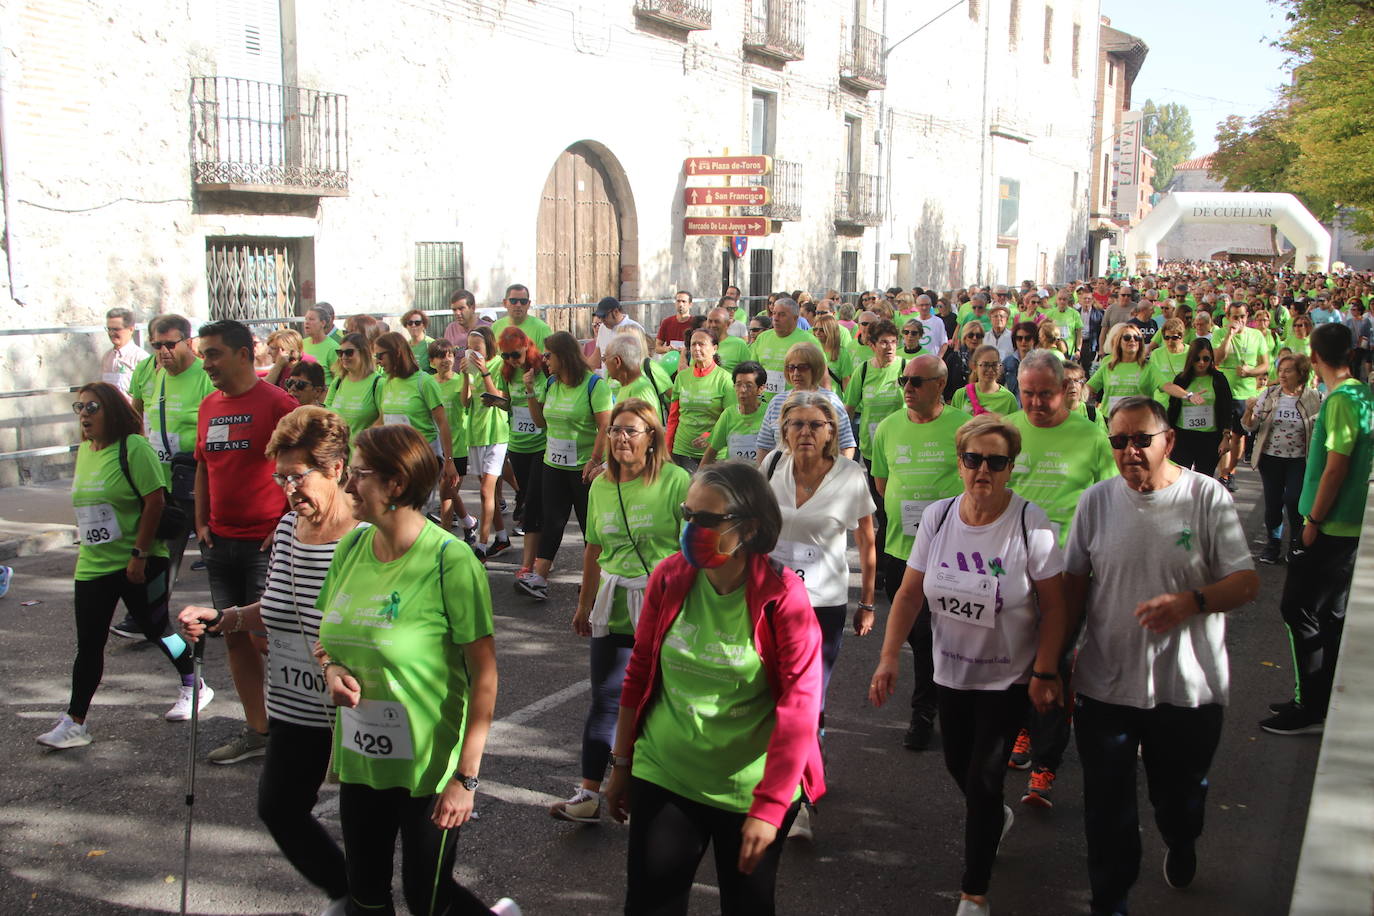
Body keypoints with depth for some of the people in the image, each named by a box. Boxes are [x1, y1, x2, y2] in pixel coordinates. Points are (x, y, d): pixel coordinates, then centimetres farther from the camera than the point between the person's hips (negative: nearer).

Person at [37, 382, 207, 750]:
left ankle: (194, 687, 27)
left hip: (138, 565, -7)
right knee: (89, 644, 5)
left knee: (156, 629, 6)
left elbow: (154, 501, -18)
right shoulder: (84, 450, 10)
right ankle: (74, 722, 8)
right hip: (92, 565, 7)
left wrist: (139, 554, -20)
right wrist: (84, 544, 19)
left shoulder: (134, 448, -14)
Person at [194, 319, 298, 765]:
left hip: (266, 543, -7)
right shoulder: (209, 406, 11)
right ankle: (256, 730, 22)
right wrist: (201, 523, 11)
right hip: (221, 542, 7)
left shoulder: (277, 403, -11)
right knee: (236, 635, 11)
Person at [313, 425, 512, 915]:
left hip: (428, 767, -6)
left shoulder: (449, 560, -20)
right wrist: (331, 667, -8)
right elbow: (328, 632, 15)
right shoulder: (351, 547, -1)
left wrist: (466, 778, -19)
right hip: (359, 759, 6)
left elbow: (484, 675, -18)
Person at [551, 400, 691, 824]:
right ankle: (589, 794, 5)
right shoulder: (601, 486, 8)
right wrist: (584, 605, 21)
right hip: (614, 607, 4)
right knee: (605, 697, 2)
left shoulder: (675, 481, -9)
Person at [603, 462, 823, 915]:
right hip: (662, 777, 3)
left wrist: (769, 806, -18)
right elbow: (639, 674, 5)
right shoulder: (668, 578, -4)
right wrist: (622, 765, 11)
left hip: (749, 791, -3)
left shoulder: (783, 598, -16)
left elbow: (799, 708, -17)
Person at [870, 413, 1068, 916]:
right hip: (952, 670, 5)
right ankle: (997, 817, 56)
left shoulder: (1031, 524, -19)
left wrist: (1044, 672, -13)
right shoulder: (937, 516, -8)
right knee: (957, 764, 21)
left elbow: (1054, 605, -13)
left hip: (1009, 677, -4)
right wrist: (889, 657, -10)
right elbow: (910, 593, -4)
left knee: (983, 779, -4)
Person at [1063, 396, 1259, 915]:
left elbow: (1246, 581, -7)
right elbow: (1073, 586, 5)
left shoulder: (1207, 497, -7)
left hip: (1188, 688, -1)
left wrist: (1190, 602, -26)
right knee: (1107, 808, 6)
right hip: (1105, 685, 1)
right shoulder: (1096, 501, -1)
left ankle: (1182, 847, 54)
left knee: (1180, 795, 20)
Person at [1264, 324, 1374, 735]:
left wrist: (1313, 520, -12)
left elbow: (1336, 467, -20)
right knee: (1330, 615, 15)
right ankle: (1320, 701, 24)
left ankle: (1310, 708, 2)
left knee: (1299, 609, -3)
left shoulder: (1341, 400, -18)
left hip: (1333, 527, -9)